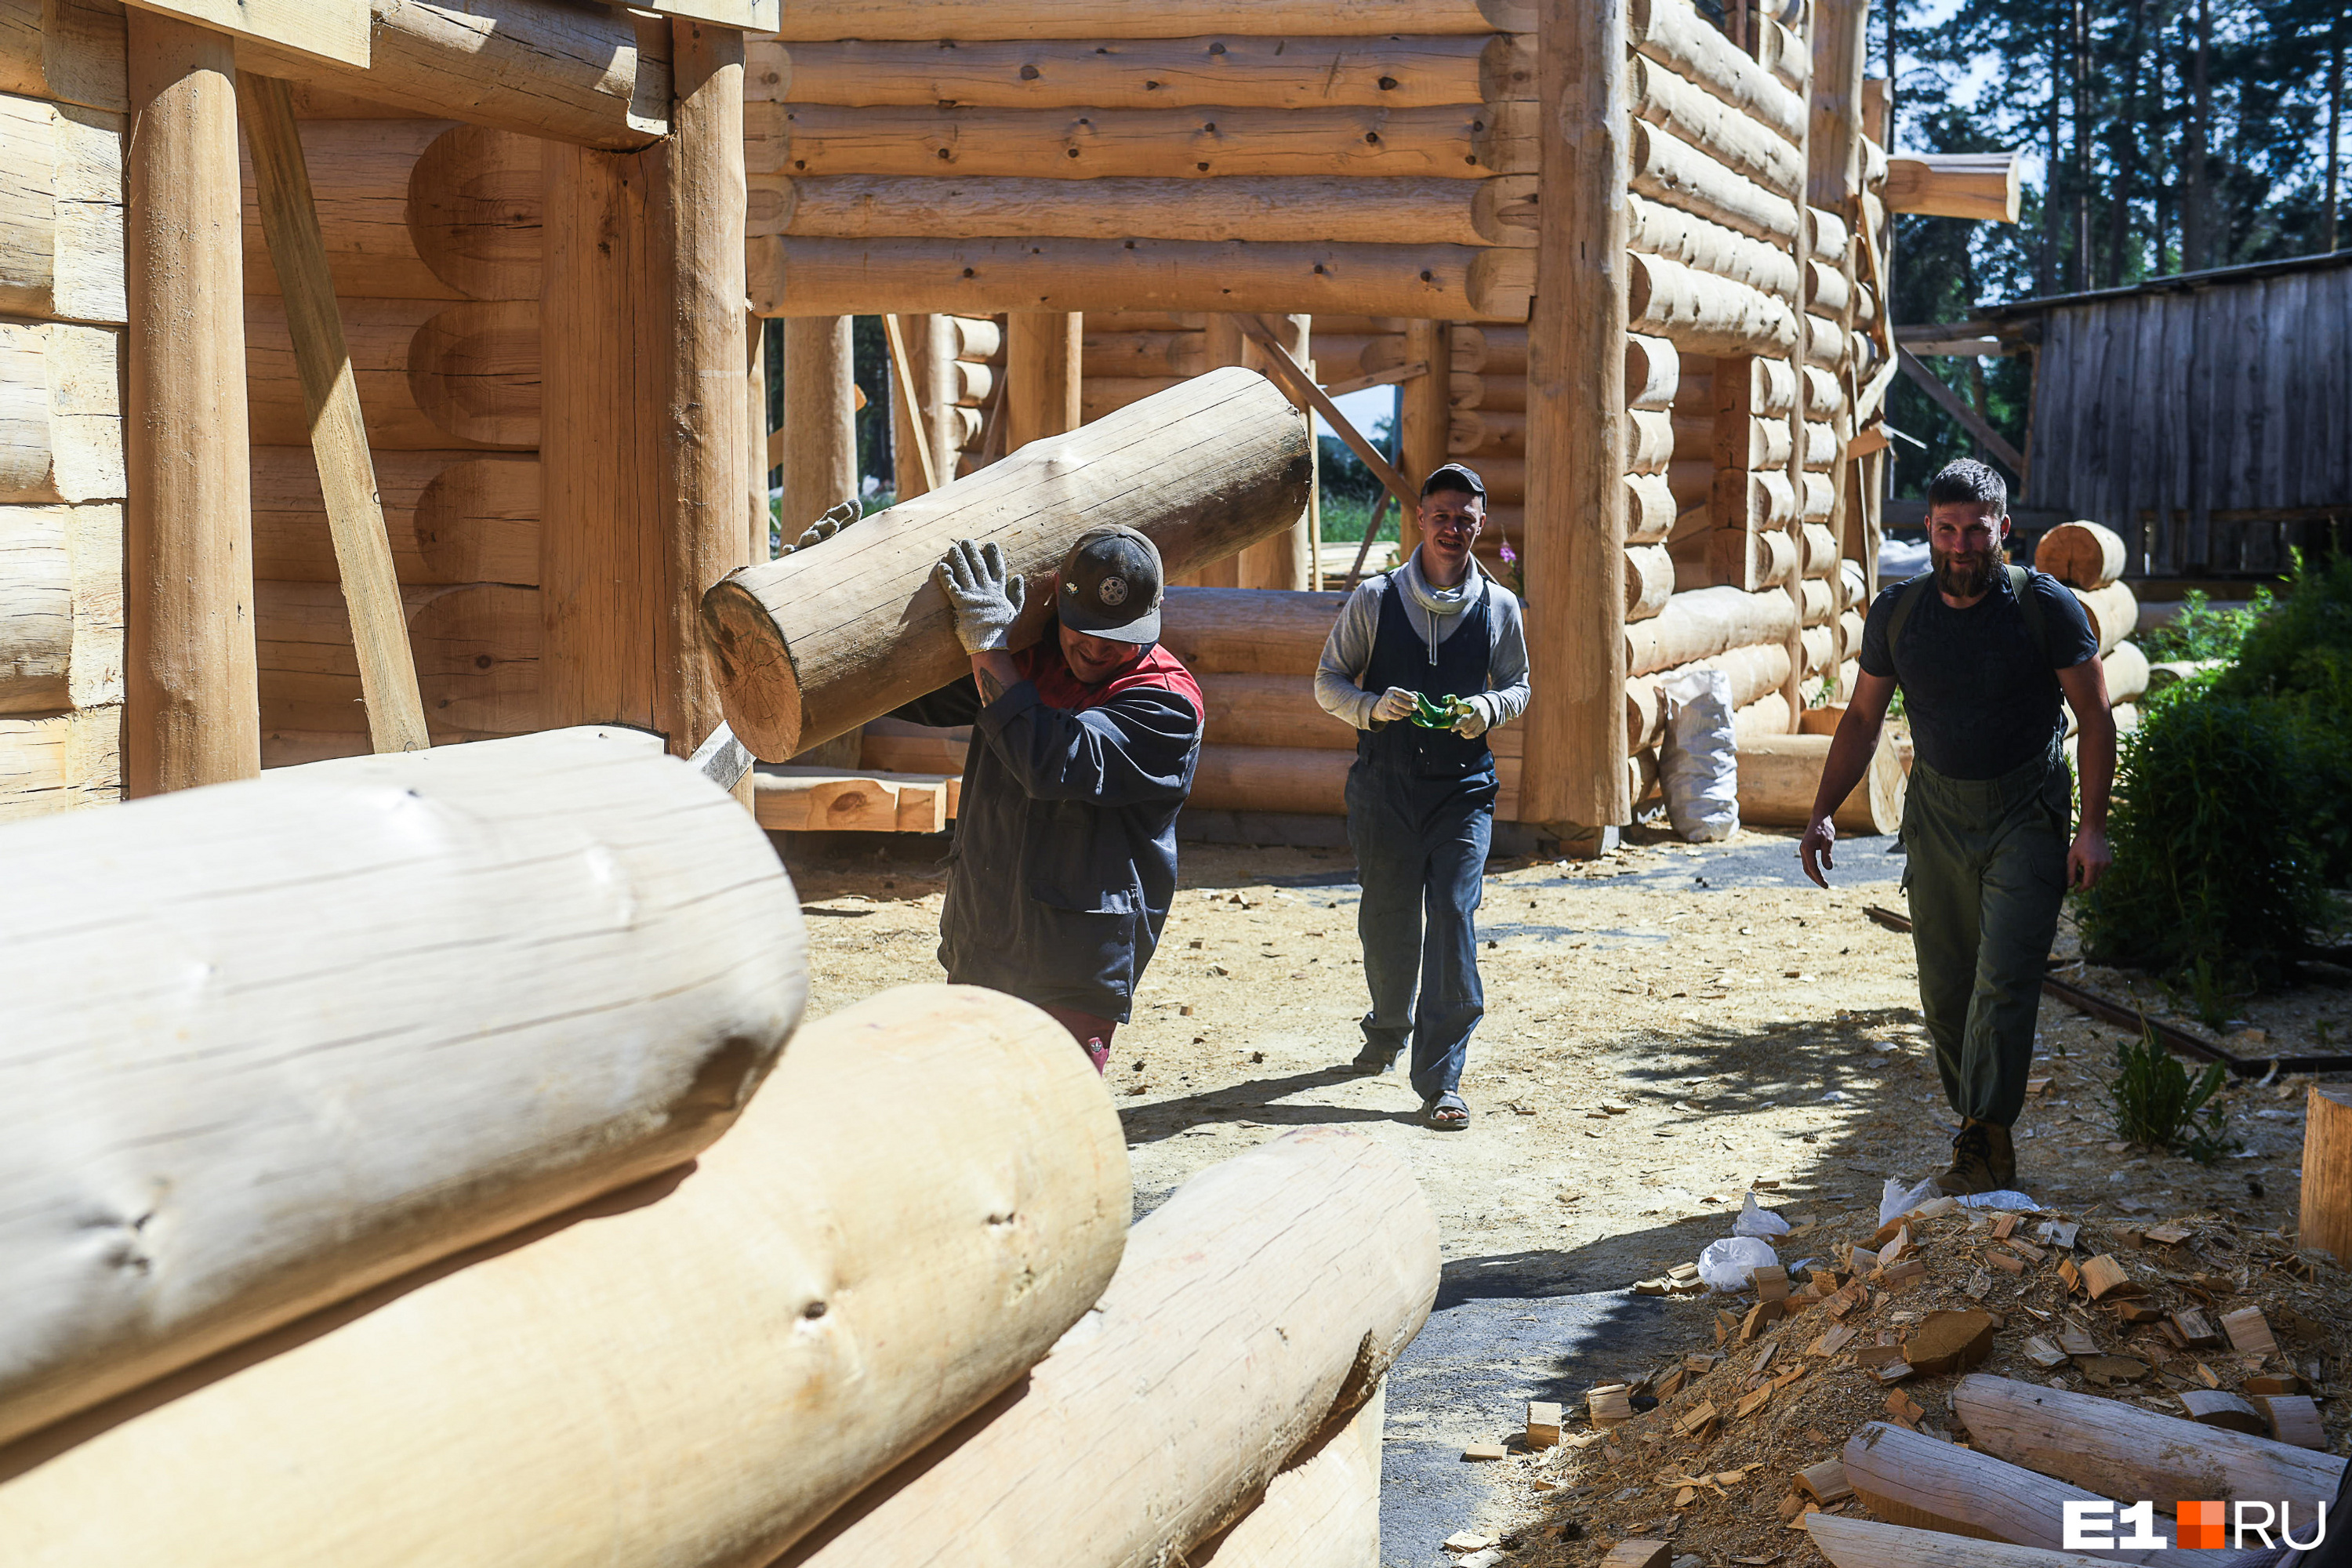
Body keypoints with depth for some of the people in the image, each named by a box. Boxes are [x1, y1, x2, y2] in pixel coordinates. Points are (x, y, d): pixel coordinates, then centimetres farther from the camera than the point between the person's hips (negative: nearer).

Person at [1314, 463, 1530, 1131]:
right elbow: (1328, 681, 5)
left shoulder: (1499, 607, 4)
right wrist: (1374, 706, -15)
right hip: (1385, 784, 0)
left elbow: (1517, 687, 15)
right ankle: (1388, 1027, 39)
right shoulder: (1374, 599, 1)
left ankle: (1441, 1081, -7)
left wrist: (1490, 706, -8)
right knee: (1386, 920, 8)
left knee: (1454, 916, -11)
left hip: (1463, 787, 0)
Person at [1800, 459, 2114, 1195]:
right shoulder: (1896, 612, 1)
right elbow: (1862, 719, 10)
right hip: (1938, 814, 4)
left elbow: (2095, 716, -4)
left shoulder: (2047, 606, -8)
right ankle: (1980, 1129, 17)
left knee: (2003, 979, -13)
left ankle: (1984, 1144, -10)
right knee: (1944, 990, 4)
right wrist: (1822, 814, 1)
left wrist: (2093, 827, -10)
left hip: (2026, 816, -4)